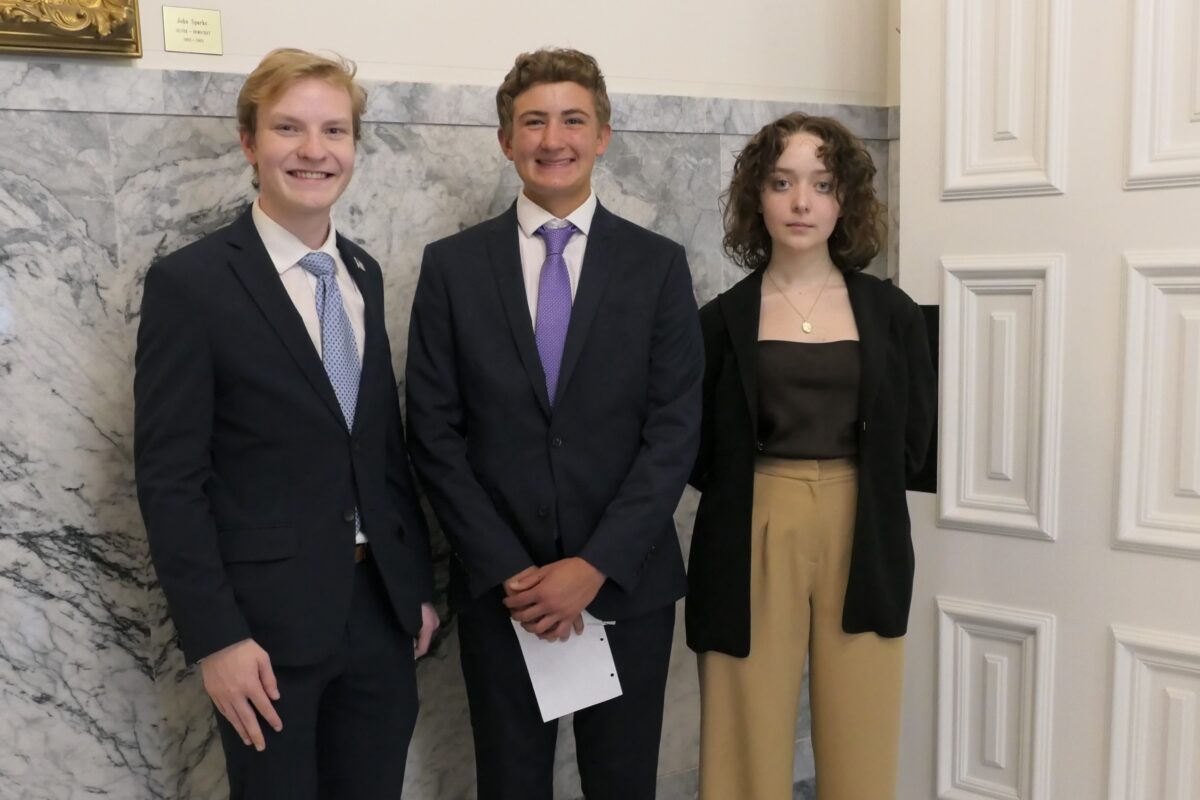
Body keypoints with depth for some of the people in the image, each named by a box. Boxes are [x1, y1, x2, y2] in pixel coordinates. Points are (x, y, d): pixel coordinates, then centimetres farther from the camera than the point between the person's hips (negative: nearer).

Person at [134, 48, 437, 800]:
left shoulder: (365, 274, 9)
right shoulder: (190, 282, -9)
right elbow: (170, 477, -11)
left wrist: (420, 584, 11)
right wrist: (215, 636, -15)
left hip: (381, 607, 5)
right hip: (268, 619, -5)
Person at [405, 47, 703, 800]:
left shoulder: (658, 264, 1)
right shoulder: (452, 265, 1)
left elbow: (675, 429, -5)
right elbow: (435, 432, -1)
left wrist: (597, 565, -13)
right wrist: (507, 569, -9)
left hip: (628, 583, 0)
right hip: (500, 585, 0)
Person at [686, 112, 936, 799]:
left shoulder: (891, 313, 4)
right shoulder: (724, 319, 1)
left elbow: (913, 441, 9)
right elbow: (698, 449, 3)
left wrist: (857, 487, 3)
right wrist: (760, 487, -1)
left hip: (863, 545, 1)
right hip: (753, 544, -1)